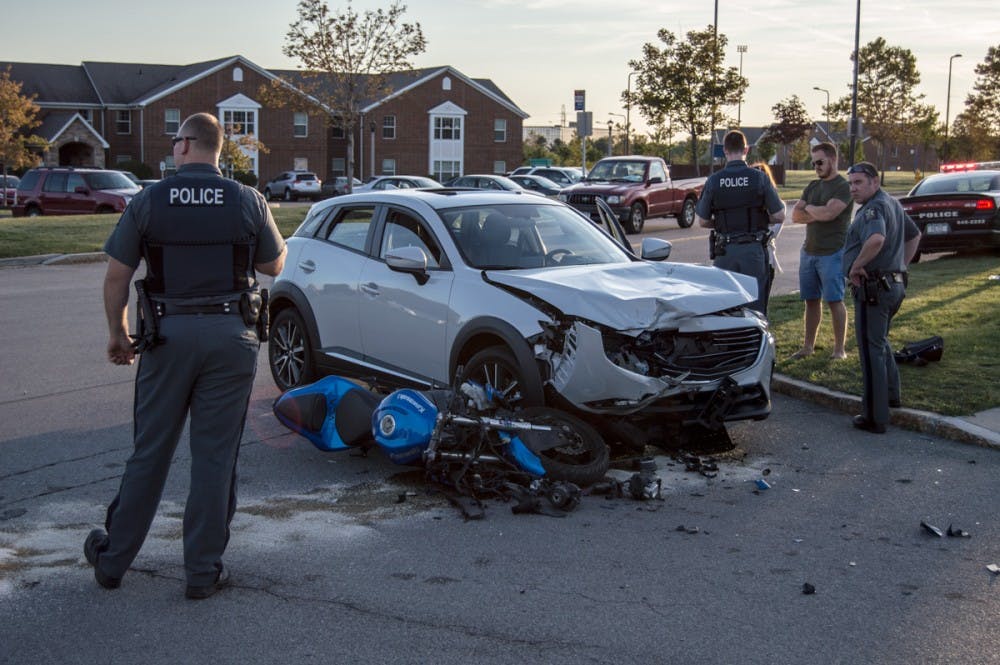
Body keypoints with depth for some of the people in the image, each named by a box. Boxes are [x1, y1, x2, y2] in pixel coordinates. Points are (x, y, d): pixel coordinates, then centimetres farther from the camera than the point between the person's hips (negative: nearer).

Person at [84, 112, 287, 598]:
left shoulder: (148, 202, -2)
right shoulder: (248, 202, -1)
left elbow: (116, 277, 1)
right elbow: (275, 265, 10)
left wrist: (117, 333, 14)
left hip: (168, 335, 0)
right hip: (230, 336, 0)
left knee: (149, 452, 12)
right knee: (215, 456, 6)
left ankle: (112, 559, 24)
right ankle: (203, 571, 11)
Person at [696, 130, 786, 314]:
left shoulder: (713, 181, -2)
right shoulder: (759, 178, -6)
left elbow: (703, 221, 4)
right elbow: (779, 216, -4)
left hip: (724, 251, 1)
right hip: (753, 250, -1)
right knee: (755, 305, 5)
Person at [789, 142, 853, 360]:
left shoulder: (843, 186, -8)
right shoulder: (812, 186, 15)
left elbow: (828, 213, -23)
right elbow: (795, 215, 7)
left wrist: (808, 208, -3)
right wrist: (818, 214, -9)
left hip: (832, 253, -7)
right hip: (808, 251, 7)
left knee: (834, 301, -3)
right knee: (811, 300, 11)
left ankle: (839, 349, 3)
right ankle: (808, 346, 19)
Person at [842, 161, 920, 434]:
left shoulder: (873, 208, -18)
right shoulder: (892, 204, 15)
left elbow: (876, 239, -39)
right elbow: (914, 235, 30)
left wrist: (856, 265, -26)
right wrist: (902, 265, 23)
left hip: (873, 288, -10)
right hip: (894, 284, 10)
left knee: (872, 350, -4)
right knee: (880, 342, 27)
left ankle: (875, 417, 0)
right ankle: (890, 393, 41)